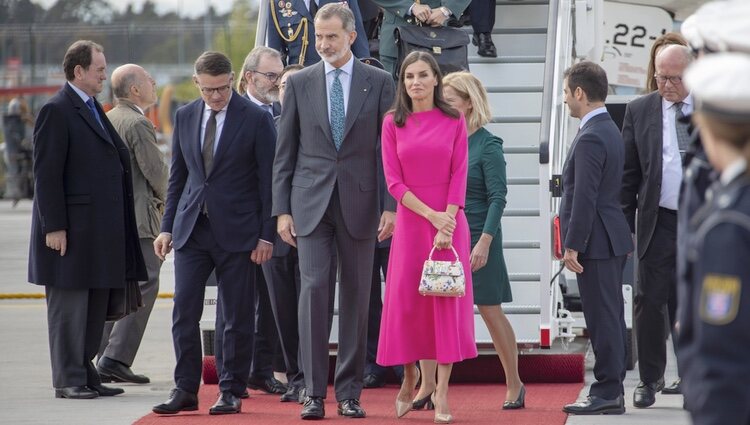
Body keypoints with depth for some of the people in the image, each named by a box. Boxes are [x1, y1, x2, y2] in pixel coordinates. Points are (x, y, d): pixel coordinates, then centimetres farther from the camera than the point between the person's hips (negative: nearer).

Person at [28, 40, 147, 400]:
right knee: (69, 307, -2)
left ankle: (85, 376, 18)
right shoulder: (57, 111, -11)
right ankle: (68, 380, 3)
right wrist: (53, 227, -20)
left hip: (100, 230, 9)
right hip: (72, 231, -9)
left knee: (95, 306, 12)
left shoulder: (94, 110, 16)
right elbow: (46, 174, -15)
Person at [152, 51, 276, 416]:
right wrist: (167, 227, 8)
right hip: (191, 229, 4)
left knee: (237, 317, 2)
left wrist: (266, 235, -7)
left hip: (236, 231, -4)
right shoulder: (185, 117, 9)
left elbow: (268, 180, -3)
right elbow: (177, 176, 14)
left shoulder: (256, 119, -4)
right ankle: (185, 389, 5)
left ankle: (231, 392, 10)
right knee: (184, 312, -1)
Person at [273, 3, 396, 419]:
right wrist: (282, 209, 1)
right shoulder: (299, 83, 6)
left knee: (356, 295, 3)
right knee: (314, 288, -9)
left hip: (359, 203, 0)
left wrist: (390, 205, -5)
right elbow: (285, 151, 7)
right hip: (311, 203, 0)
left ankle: (349, 392, 9)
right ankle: (314, 392, -7)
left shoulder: (379, 82, 4)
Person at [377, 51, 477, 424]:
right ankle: (409, 375, 24)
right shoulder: (393, 123, 3)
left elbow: (459, 175, -2)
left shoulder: (453, 121, 3)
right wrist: (431, 215, -12)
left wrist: (448, 222, -13)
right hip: (410, 220, 1)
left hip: (449, 220, -1)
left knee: (447, 298, -2)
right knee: (405, 299, 1)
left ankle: (441, 392, 2)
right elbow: (393, 181, -2)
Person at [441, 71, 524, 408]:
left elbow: (497, 197, -12)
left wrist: (485, 242, -20)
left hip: (476, 238, -5)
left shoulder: (487, 145, -8)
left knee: (490, 311, 4)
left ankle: (514, 385, 16)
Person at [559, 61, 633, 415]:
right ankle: (612, 391, 16)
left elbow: (585, 198, -21)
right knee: (610, 317, 12)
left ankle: (607, 392, -5)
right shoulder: (609, 130, 14)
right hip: (612, 240, 10)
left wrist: (572, 247, -19)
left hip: (596, 241, -10)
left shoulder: (590, 138, -17)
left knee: (603, 317, -7)